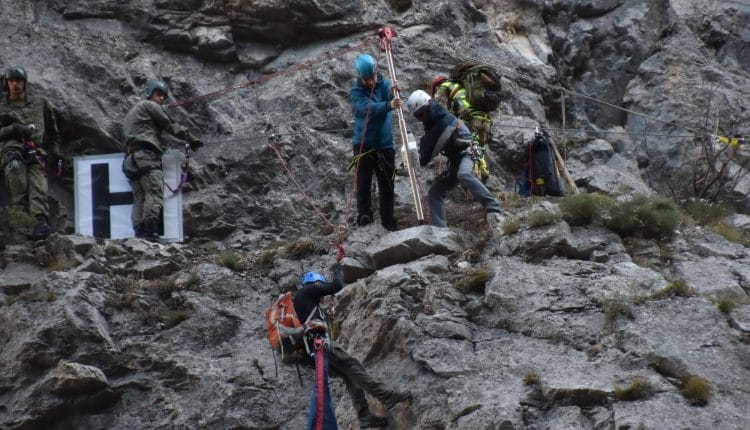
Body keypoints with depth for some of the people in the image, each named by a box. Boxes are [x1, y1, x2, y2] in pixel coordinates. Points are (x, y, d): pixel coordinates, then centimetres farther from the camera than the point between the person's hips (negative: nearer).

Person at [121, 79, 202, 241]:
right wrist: (191, 138, 12)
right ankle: (151, 234, -31)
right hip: (146, 155, -9)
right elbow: (170, 126, 5)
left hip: (131, 159, 9)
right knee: (154, 195, -18)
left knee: (139, 199, 0)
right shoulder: (149, 105, 7)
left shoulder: (130, 114, 34)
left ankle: (139, 235, -13)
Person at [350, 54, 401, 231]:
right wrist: (388, 105, -45)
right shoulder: (356, 92, -7)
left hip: (385, 144, 2)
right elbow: (368, 108, -27)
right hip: (364, 145, -2)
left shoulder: (385, 84, 3)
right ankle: (364, 213, -10)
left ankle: (388, 219, 14)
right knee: (364, 181, -10)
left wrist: (395, 94, -41)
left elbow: (391, 98, -16)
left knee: (387, 184, 6)